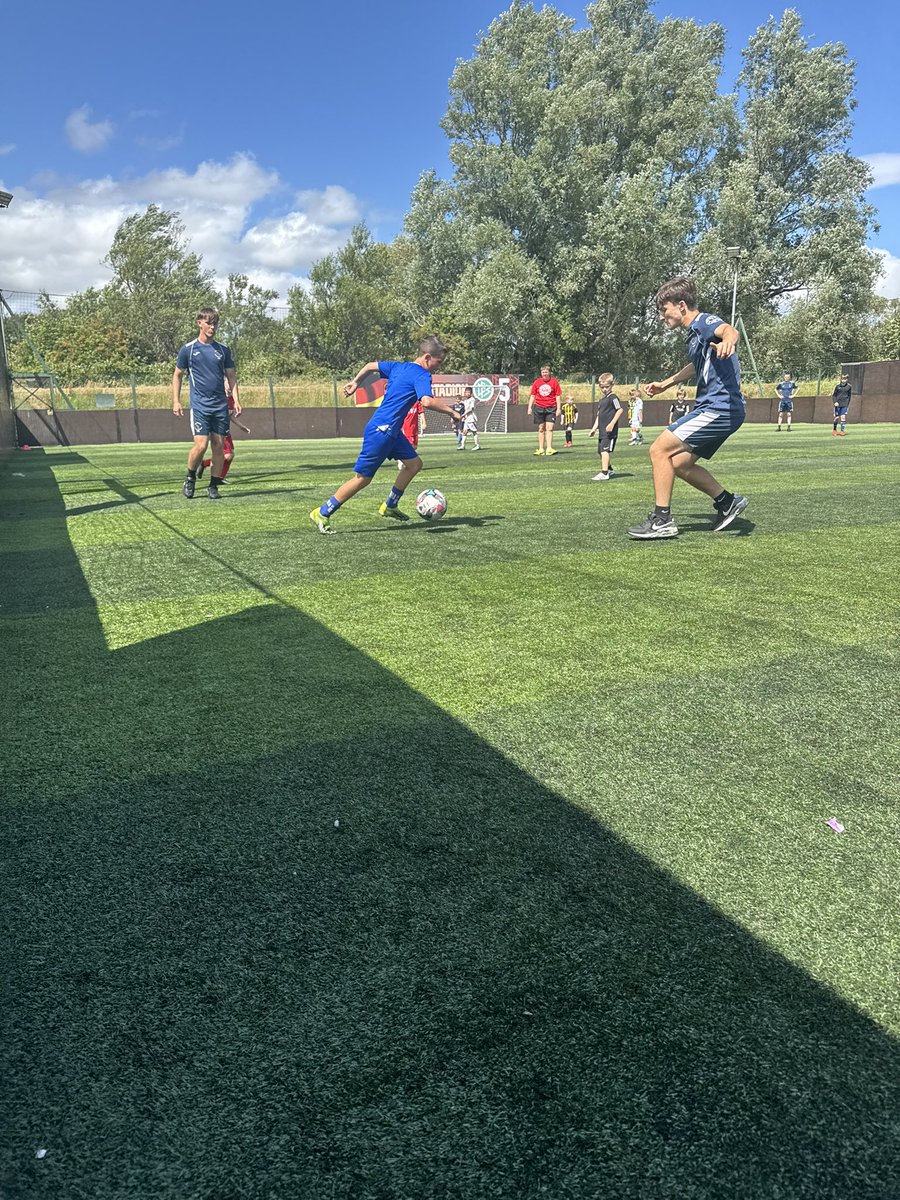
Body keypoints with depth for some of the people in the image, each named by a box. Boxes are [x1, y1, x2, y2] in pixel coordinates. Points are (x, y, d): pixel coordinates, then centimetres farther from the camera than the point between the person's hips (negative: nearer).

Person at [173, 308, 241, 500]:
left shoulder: (223, 350, 9)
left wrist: (236, 400, 3)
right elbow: (177, 375, 8)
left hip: (221, 405, 3)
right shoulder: (188, 349, 2)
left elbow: (231, 376, 14)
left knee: (219, 445, 1)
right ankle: (190, 477, 12)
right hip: (199, 405, -3)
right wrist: (176, 401, 1)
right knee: (201, 444, -14)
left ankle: (213, 486, 11)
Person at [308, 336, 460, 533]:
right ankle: (322, 514, 5)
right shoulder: (422, 375, -14)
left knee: (414, 463, 13)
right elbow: (427, 402, -30)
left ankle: (389, 507, 22)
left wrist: (355, 381, 33)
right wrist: (450, 410, -18)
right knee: (363, 478, -3)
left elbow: (370, 365, 22)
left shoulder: (398, 367, 13)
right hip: (381, 431, -10)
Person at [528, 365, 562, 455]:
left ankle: (549, 448, -14)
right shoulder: (537, 382, 6)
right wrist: (529, 407, 4)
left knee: (549, 428, -11)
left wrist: (558, 408, -3)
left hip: (551, 408, -2)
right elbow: (532, 395, 11)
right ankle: (541, 449, 10)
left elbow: (558, 396, 2)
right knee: (541, 429, 6)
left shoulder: (554, 382, 1)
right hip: (539, 407, 2)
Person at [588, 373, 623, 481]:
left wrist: (612, 424, -22)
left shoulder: (613, 397, -7)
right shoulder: (602, 399, 19)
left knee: (605, 450, -17)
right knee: (601, 451, 16)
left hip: (610, 431, -9)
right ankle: (609, 469, 35)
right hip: (602, 431, 9)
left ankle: (604, 474, -20)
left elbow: (620, 410, -16)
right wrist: (594, 429, 19)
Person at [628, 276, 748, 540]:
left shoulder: (705, 322, -10)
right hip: (714, 409, 10)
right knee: (679, 464, 13)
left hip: (719, 408, -10)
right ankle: (727, 502, 21)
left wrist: (727, 341, -59)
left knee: (659, 450, -13)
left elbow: (729, 330, -35)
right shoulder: (694, 333, 20)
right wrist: (665, 384, 48)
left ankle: (662, 520, -10)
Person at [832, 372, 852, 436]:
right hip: (838, 404, 0)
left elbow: (849, 396, 12)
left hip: (845, 405, 0)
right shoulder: (838, 386, -1)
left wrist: (848, 404, 12)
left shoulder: (849, 386, 2)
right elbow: (833, 395, 4)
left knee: (843, 417, -9)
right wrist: (835, 402, -11)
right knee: (837, 417, 3)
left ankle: (842, 431, -7)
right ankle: (834, 429, 23)